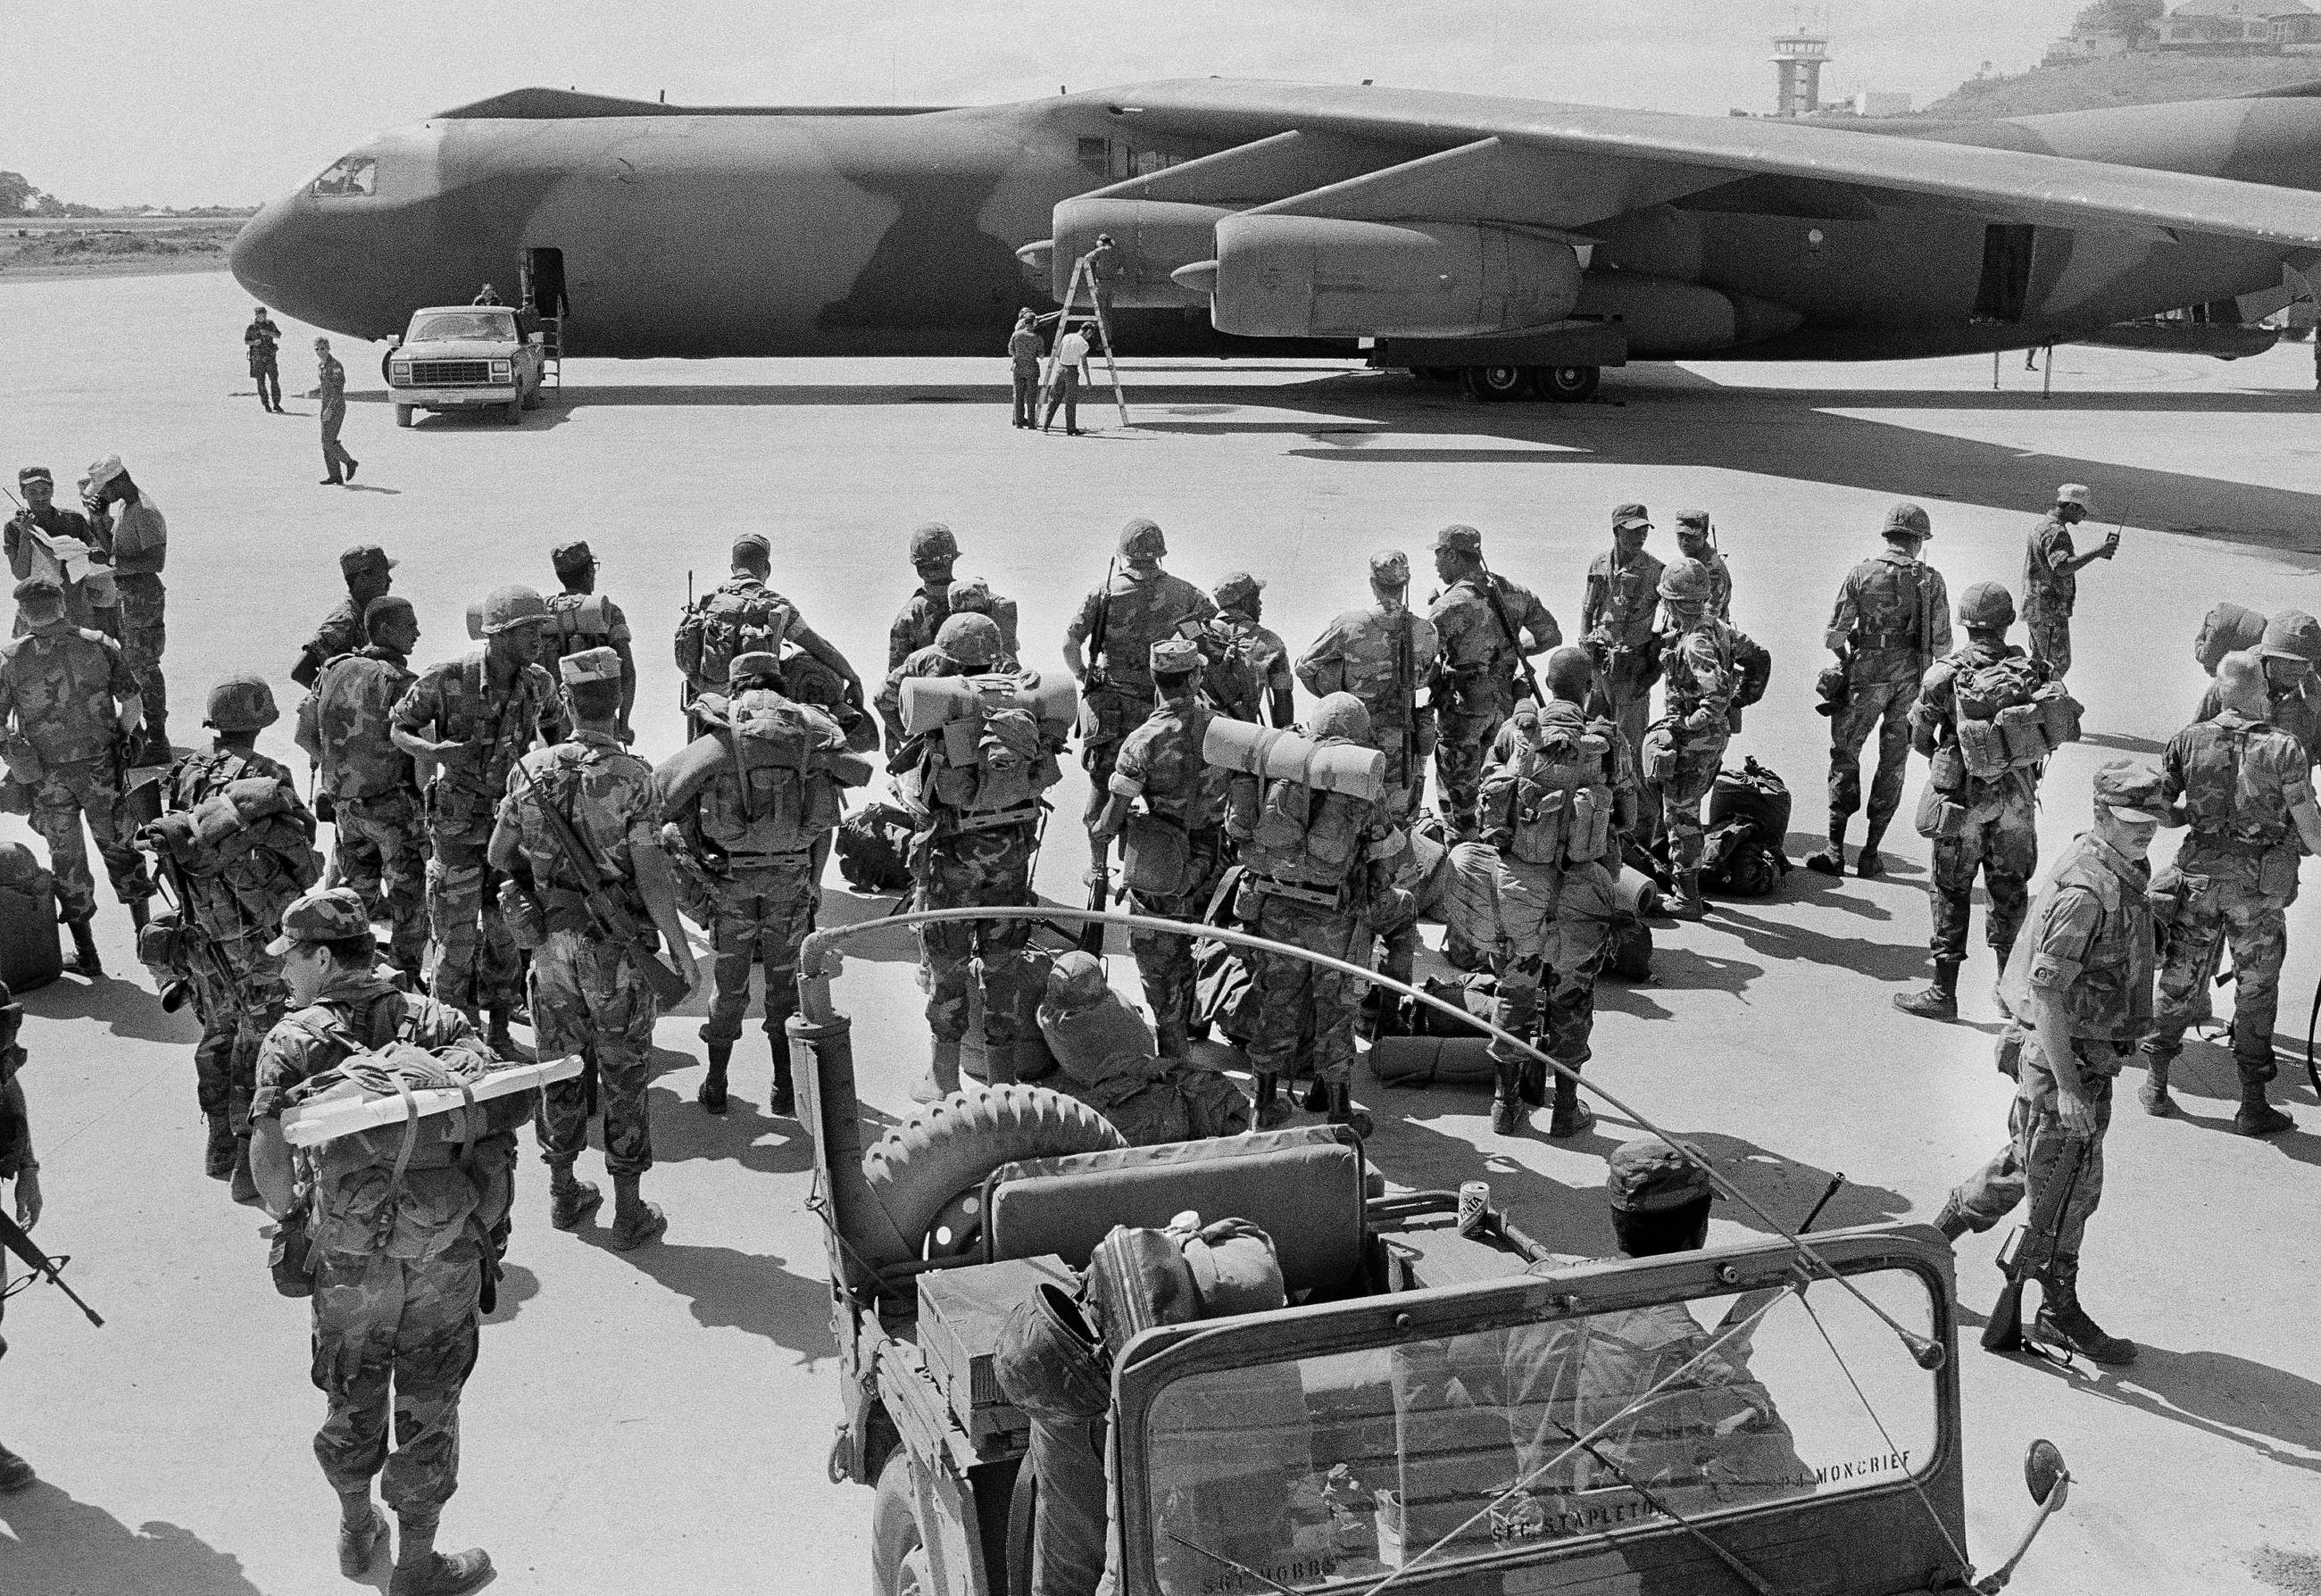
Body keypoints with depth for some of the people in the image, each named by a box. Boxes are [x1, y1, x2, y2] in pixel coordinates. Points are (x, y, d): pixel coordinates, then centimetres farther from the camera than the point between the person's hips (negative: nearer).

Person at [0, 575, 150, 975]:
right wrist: (121, 740, 10)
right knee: (119, 848, 18)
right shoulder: (99, 646, -7)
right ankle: (145, 933, 22)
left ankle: (87, 956, 17)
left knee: (68, 860, 11)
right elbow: (133, 704, -6)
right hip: (100, 768, 1)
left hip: (48, 777, -1)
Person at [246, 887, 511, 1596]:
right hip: (447, 1253, 0)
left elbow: (267, 1147, -18)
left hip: (347, 1255, 0)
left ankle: (357, 1532, 44)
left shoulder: (293, 1038, -7)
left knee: (352, 1398, 22)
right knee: (428, 1408, 14)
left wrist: (288, 1217, -2)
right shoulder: (436, 1019, 0)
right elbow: (512, 1100, -10)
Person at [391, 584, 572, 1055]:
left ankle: (498, 1032, 24)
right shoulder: (446, 679, -18)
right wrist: (433, 750, -27)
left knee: (506, 930, 10)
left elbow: (558, 731, 13)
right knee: (455, 936, 2)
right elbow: (399, 729, -6)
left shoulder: (537, 682, -6)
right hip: (458, 824, -4)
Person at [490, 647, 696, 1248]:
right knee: (624, 1079, 8)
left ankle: (564, 1196, 30)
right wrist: (682, 950, -10)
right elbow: (651, 876, -19)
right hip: (616, 951, -4)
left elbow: (497, 855, 5)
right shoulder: (631, 777, -16)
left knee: (562, 1069, 18)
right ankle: (628, 1213, 15)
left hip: (552, 944, 4)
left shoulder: (530, 769, -4)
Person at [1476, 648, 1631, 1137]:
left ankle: (1506, 1102, 22)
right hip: (1581, 886, -1)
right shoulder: (1607, 744, -4)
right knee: (1571, 996, 13)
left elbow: (1489, 794, 5)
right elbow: (1624, 819, 2)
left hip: (1517, 877, 1)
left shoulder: (1516, 731, -2)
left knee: (1515, 990, 15)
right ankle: (1566, 1108, 19)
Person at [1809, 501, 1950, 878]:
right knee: (1893, 765, 10)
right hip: (1911, 680, 2)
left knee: (1845, 756, 8)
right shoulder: (1931, 580, -1)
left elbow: (1833, 634, -5)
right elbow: (1942, 642, -2)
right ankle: (1870, 854, 11)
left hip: (1867, 676, -2)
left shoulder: (1861, 574, -5)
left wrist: (1845, 662, 14)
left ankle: (1835, 851, 4)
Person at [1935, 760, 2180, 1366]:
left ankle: (1939, 1231, 37)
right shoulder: (2085, 890, -25)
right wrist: (2067, 1087, -28)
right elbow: (2045, 992, -28)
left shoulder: (2125, 871, 7)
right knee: (2067, 1185, 3)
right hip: (2060, 1055, -9)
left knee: (2028, 1162, 21)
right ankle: (2058, 1313, 17)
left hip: (2089, 1049, 10)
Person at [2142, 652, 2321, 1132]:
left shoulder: (2189, 740, -5)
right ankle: (2253, 1105, 14)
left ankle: (2156, 1084, 22)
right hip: (2258, 882, -2)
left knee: (2180, 980, 14)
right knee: (2256, 991, 8)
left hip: (2199, 874, 2)